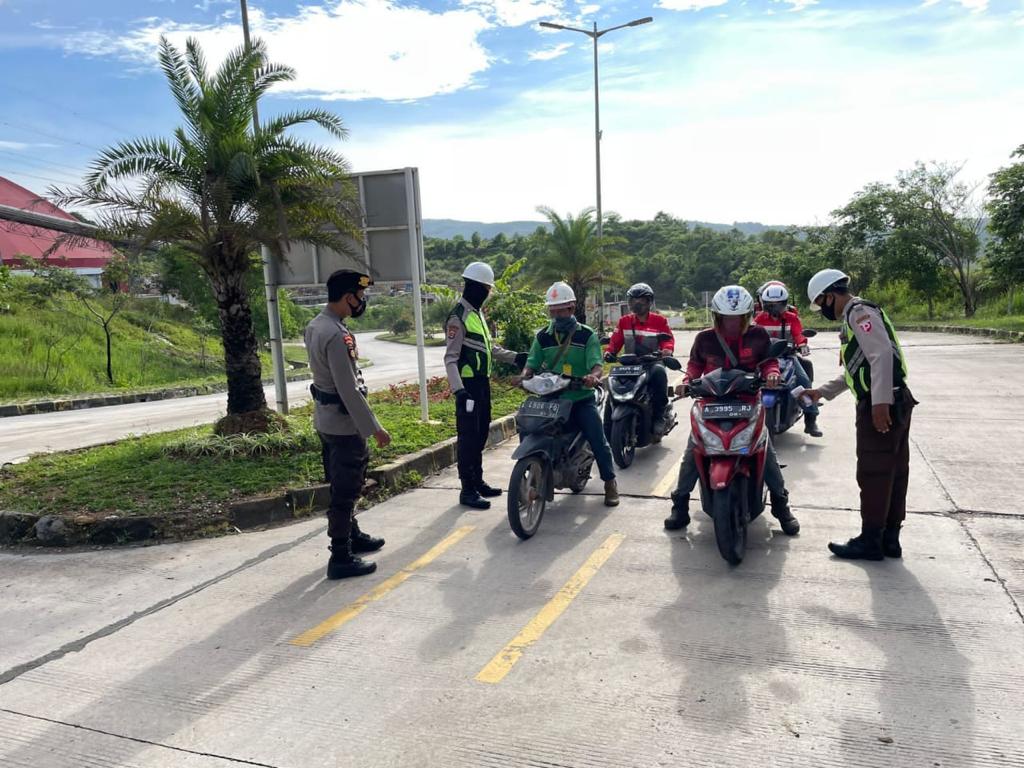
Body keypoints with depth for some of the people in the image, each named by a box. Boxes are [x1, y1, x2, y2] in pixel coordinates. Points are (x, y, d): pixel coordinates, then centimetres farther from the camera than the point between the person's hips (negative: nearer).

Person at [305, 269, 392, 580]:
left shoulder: (315, 325, 6)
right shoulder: (337, 335, -25)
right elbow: (349, 390, -25)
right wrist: (374, 428, -20)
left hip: (325, 419, 10)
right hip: (344, 423, -10)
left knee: (342, 486, 22)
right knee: (345, 492, -1)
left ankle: (352, 536, 38)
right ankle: (341, 558, 7)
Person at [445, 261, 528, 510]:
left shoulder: (477, 312, 15)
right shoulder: (459, 316, -15)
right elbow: (451, 357, -20)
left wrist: (514, 358, 15)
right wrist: (457, 389, -29)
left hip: (482, 382, 10)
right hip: (469, 384, -10)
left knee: (481, 434, 16)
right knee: (468, 437, -5)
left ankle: (478, 481, 28)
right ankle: (467, 490, 2)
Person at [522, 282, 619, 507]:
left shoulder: (587, 335, 0)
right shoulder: (542, 336, 10)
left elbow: (597, 364, -11)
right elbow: (532, 362, 4)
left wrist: (593, 375, -35)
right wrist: (526, 374, -19)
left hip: (581, 397, -2)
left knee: (598, 440, -11)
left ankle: (610, 483, 9)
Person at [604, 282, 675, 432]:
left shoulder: (659, 320, 7)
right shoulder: (624, 321, 14)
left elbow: (668, 338, -2)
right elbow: (616, 339, 6)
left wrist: (667, 349, -25)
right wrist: (610, 352, -14)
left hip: (653, 362, -3)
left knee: (659, 372, -36)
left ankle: (659, 416, -25)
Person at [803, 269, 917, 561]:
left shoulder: (859, 311, -9)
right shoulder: (855, 317, 23)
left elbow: (882, 354, -22)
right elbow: (857, 370, 28)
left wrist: (880, 401, -27)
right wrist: (822, 391, 25)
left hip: (882, 406, -10)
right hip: (894, 403, 10)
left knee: (873, 473, -3)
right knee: (892, 472, 12)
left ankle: (870, 541, 5)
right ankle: (890, 538, 20)